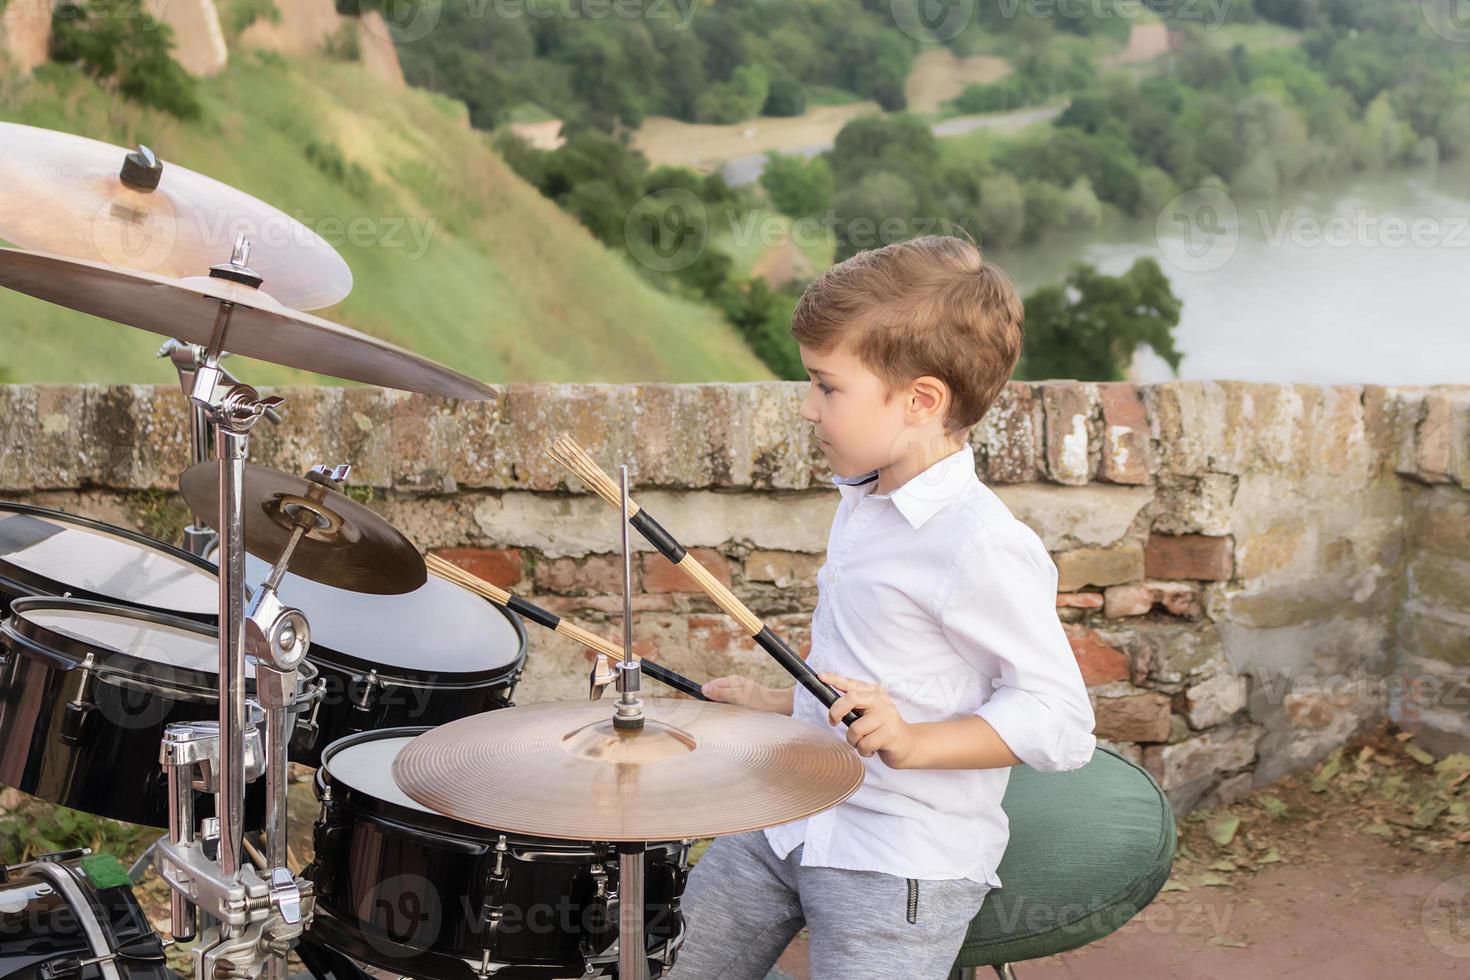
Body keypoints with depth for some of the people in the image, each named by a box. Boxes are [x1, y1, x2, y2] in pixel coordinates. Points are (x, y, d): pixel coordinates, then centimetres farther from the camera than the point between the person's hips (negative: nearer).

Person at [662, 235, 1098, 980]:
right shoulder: (863, 504, 7)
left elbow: (1059, 720, -22)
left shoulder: (982, 546, -23)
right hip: (790, 823, 9)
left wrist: (912, 742, -31)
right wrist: (781, 705, 16)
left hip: (904, 863, -8)